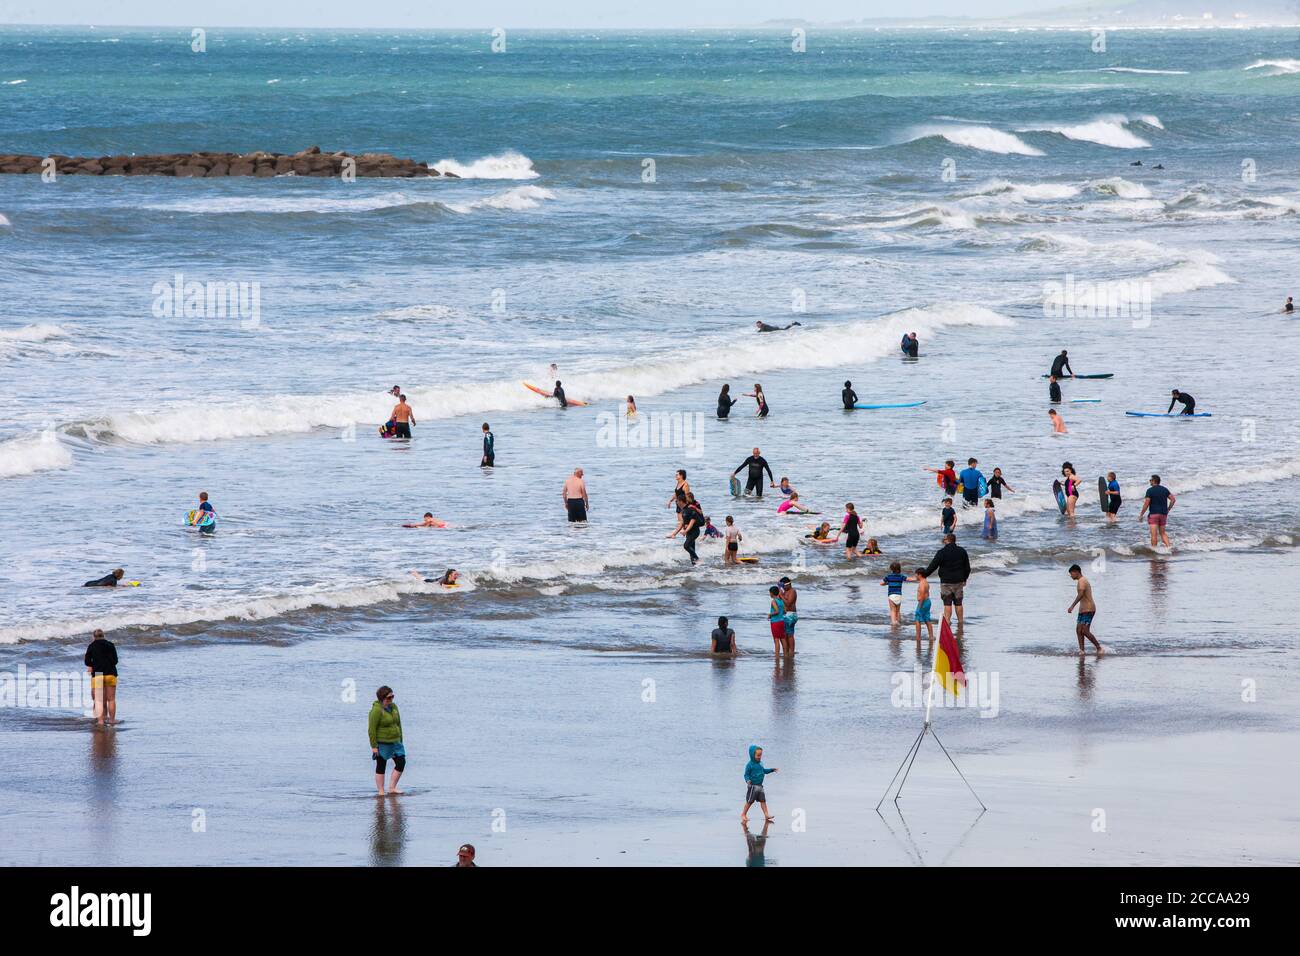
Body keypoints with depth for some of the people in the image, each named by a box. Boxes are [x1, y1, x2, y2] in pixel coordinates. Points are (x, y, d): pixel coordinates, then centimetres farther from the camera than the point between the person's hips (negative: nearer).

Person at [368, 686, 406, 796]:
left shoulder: (394, 707, 8)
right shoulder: (377, 710, -15)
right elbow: (372, 729, -17)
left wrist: (400, 740, 18)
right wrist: (374, 746, -19)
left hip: (394, 742, 7)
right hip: (382, 743, -7)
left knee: (401, 762, 1)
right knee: (381, 766, 1)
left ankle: (392, 788, 9)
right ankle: (381, 792, 7)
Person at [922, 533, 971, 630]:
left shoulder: (942, 552, -12)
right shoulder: (962, 551, 5)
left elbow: (932, 566, -12)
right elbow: (967, 567, 13)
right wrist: (964, 578, 26)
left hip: (946, 582, -4)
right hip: (959, 581, 4)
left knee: (947, 604, -2)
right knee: (958, 603, 12)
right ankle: (961, 625, 15)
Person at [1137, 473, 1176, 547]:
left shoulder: (1150, 490, -9)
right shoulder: (1165, 489, 8)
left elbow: (1146, 504, -13)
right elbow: (1173, 499, 8)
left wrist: (1141, 515, -4)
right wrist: (1168, 510, 16)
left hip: (1154, 514, -6)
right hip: (1163, 514, 6)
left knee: (1154, 534, -5)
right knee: (1162, 533, 15)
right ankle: (1168, 547, 3)